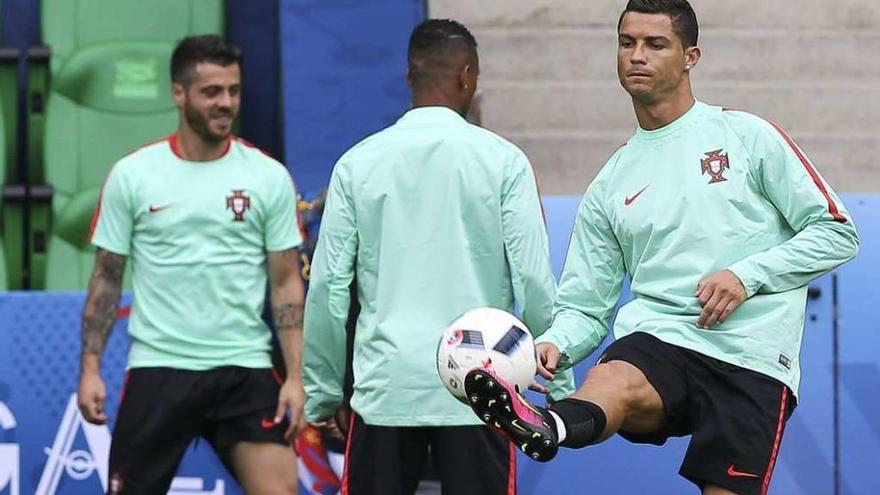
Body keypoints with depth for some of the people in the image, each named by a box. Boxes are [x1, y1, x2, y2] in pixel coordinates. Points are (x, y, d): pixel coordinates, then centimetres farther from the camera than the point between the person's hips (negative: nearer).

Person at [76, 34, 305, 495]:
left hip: (245, 370, 0)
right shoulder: (130, 175, 1)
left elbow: (286, 283, 3)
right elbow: (106, 278, 6)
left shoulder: (269, 176, 2)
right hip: (158, 369, 0)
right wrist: (90, 369, -2)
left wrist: (295, 376, -5)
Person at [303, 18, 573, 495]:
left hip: (383, 389, 1)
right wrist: (560, 387, 5)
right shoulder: (502, 160, -2)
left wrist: (322, 391, 11)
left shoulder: (358, 163, 3)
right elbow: (534, 283, -5)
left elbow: (328, 289, 2)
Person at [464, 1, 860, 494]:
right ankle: (546, 427, -69)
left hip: (753, 360, -1)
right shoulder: (610, 185, 21)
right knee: (614, 380, -35)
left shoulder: (748, 136, 10)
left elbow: (837, 232, 7)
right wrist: (554, 345, -6)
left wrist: (748, 275, -7)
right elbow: (585, 303, 17)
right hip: (655, 339, 1)